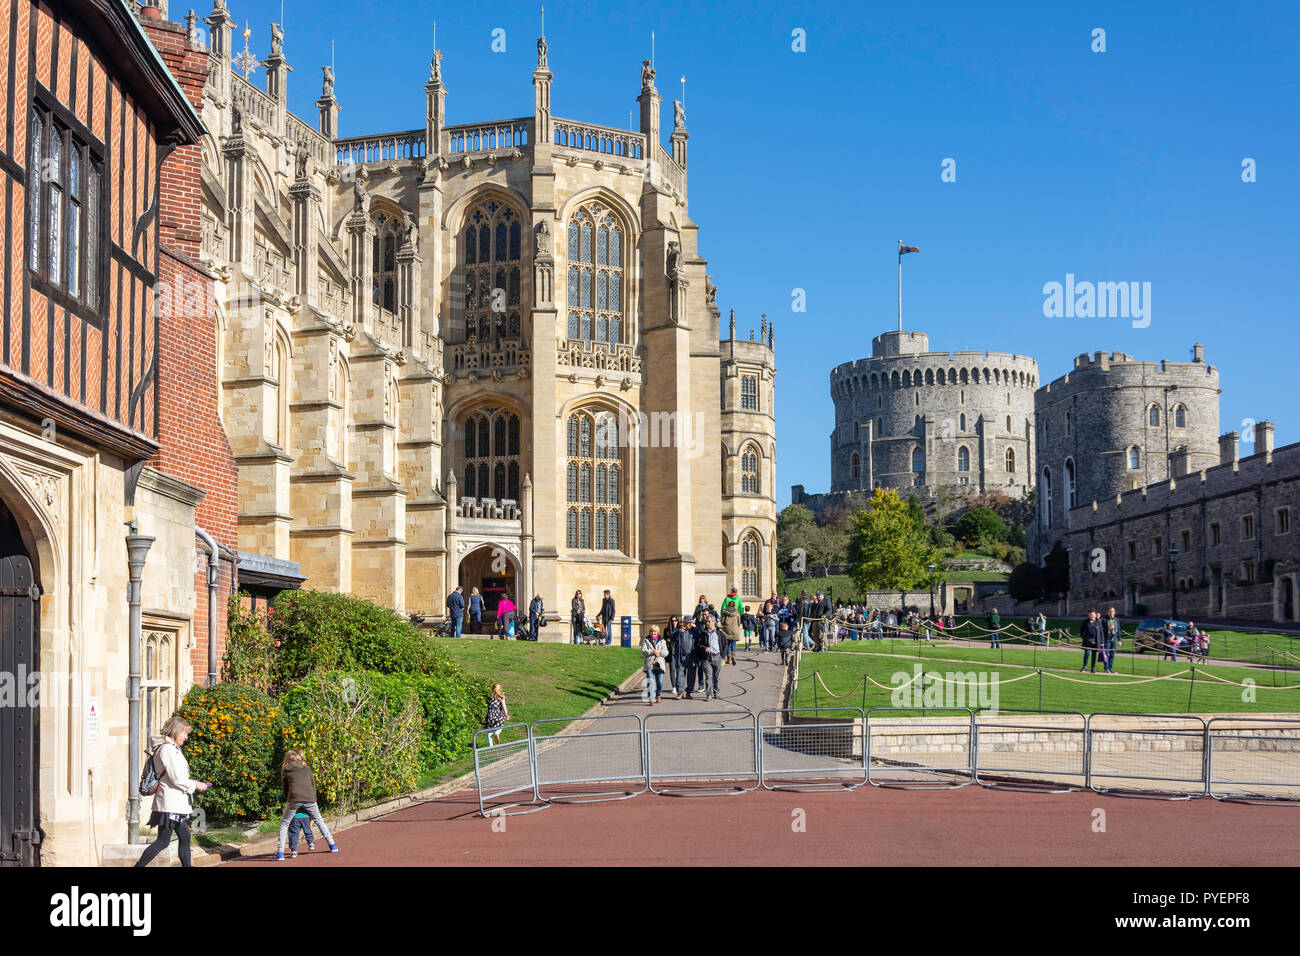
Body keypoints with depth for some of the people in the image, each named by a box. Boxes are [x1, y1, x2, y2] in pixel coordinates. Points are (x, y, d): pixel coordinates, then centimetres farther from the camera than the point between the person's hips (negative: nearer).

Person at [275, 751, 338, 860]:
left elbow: (284, 789, 16)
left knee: (284, 824, 11)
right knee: (319, 820, 20)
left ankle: (280, 852, 2)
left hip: (294, 799, -2)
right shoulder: (307, 769, 21)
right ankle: (332, 845, 21)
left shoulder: (285, 771, 16)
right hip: (309, 798, 2)